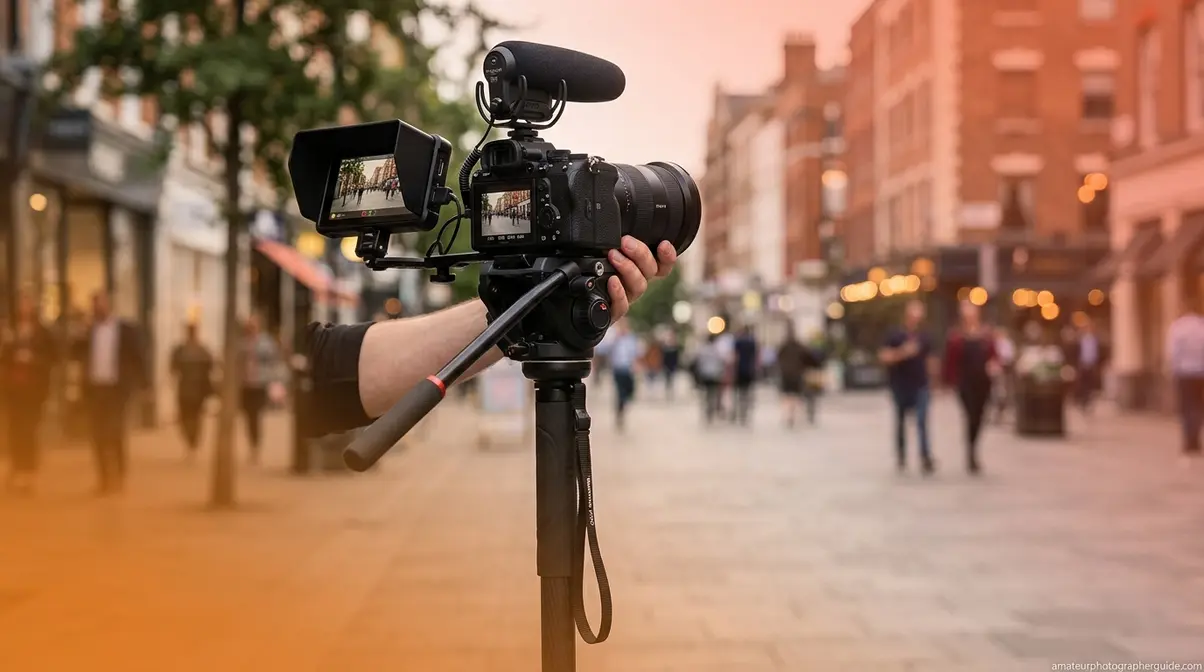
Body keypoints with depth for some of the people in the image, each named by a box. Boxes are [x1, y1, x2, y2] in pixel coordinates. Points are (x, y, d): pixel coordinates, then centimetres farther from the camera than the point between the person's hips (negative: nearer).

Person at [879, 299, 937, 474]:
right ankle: (901, 455, 27)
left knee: (922, 421, -12)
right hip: (901, 386, -1)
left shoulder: (925, 338, 6)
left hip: (921, 386, 1)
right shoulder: (895, 335, -6)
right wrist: (902, 353, -26)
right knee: (901, 421, 12)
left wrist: (931, 383, 15)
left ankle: (925, 458, -20)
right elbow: (884, 357, -12)